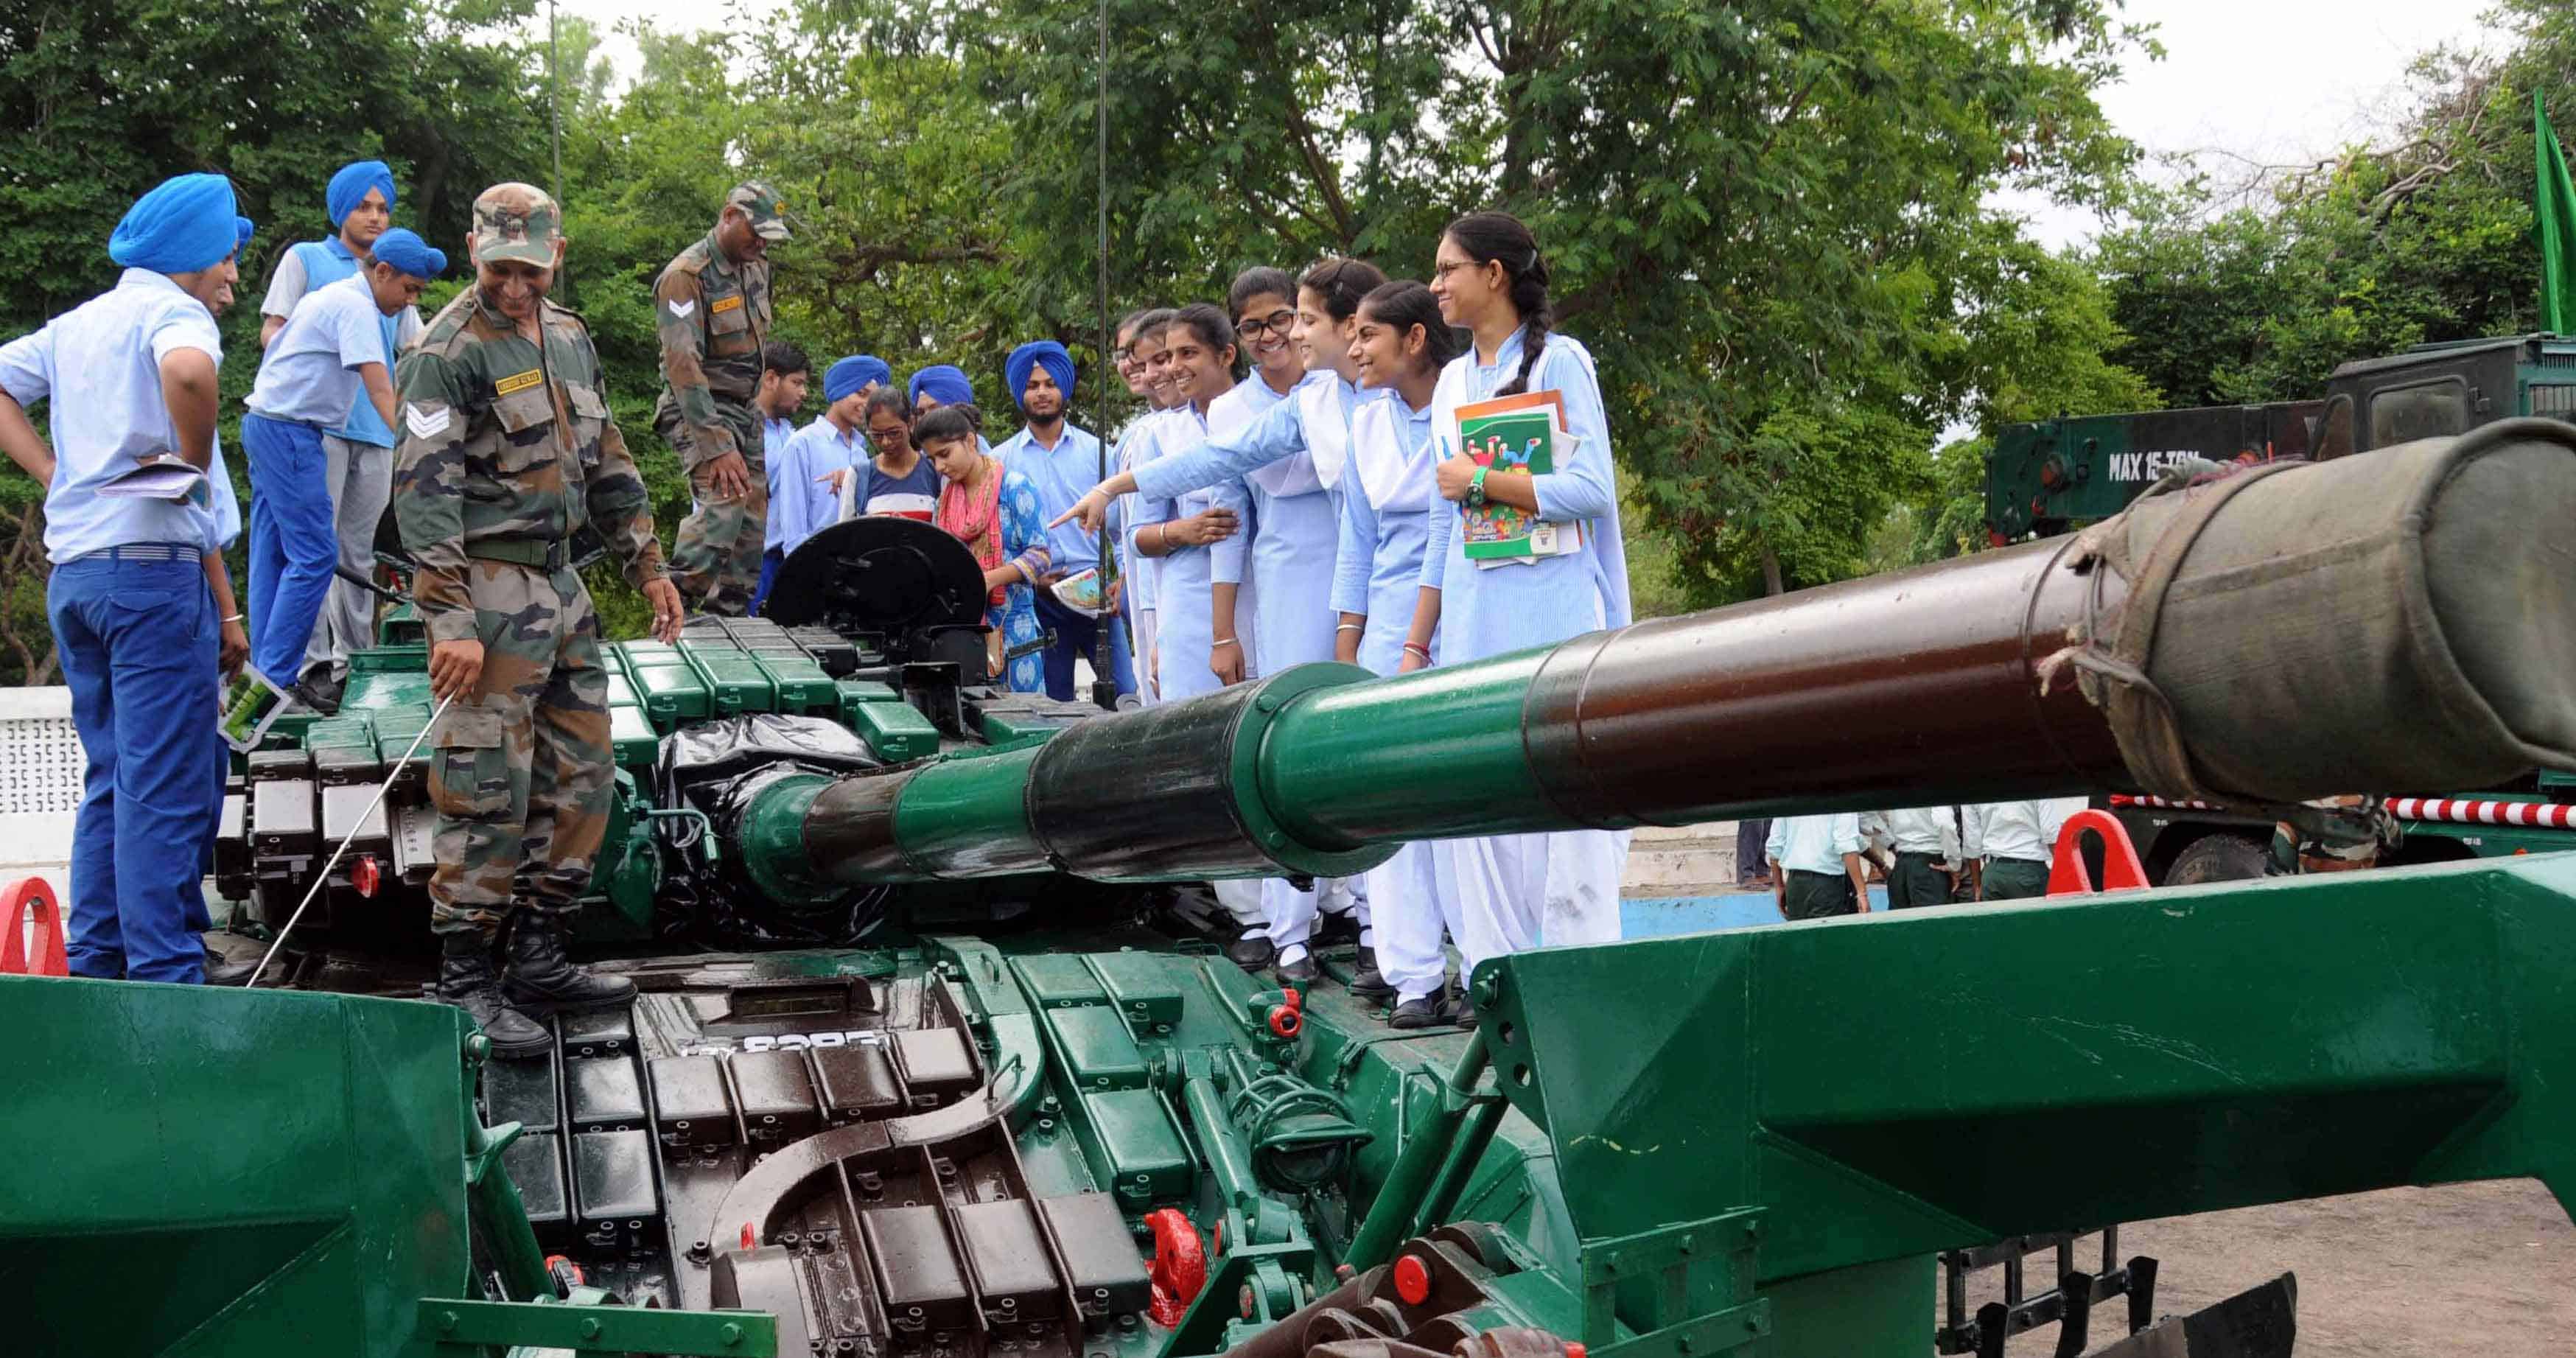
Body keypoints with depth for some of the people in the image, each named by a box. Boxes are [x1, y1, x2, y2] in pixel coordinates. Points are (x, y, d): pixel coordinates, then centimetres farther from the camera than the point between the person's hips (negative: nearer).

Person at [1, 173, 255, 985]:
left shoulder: (76, 323, 20)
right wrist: (195, 465, -14)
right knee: (168, 789, -6)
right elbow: (187, 371, -29)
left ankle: (94, 969, 18)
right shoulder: (172, 311, -7)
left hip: (72, 573, 9)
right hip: (157, 566, -8)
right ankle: (164, 980, -5)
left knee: (111, 781, 15)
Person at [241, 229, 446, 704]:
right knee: (315, 554, -11)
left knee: (272, 554, 11)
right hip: (290, 432, -11)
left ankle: (265, 668, 14)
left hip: (264, 426, 11)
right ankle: (278, 677, -11)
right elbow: (380, 391, -23)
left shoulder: (331, 296, 18)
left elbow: (272, 342, 26)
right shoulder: (357, 306, -14)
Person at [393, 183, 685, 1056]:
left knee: (579, 779, 11)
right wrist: (451, 623, -23)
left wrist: (647, 565, 19)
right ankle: (464, 983, 1)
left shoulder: (569, 338, 13)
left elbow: (606, 462, 22)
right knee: (487, 794, -7)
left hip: (559, 588, 8)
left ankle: (539, 957, 21)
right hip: (487, 591, -8)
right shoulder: (449, 352, -12)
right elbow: (423, 493, -17)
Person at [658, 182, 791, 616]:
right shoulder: (685, 276, -17)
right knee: (724, 498, -27)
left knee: (753, 516, 5)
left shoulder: (757, 267, 10)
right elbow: (684, 365, -24)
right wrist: (717, 446, -29)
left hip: (744, 411, 8)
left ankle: (730, 613, 13)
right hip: (698, 411, -8)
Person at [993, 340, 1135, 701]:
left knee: (1124, 693, -7)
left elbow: (1122, 521, 8)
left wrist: (1122, 580, -5)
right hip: (1039, 598, 0)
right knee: (1054, 704, 5)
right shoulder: (1001, 460, 6)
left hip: (1097, 592, 0)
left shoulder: (1094, 450, 8)